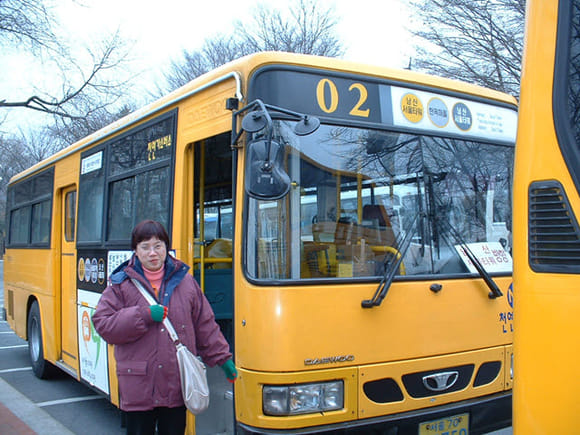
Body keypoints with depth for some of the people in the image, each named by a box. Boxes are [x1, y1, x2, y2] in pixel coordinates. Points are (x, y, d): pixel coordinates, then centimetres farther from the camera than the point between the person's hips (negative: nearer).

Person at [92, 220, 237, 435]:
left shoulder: (185, 281, 6)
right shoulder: (121, 284, 0)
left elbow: (205, 326, 11)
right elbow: (103, 325, -7)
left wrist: (222, 358, 11)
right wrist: (143, 315, -17)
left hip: (177, 385, 2)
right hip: (137, 388, -1)